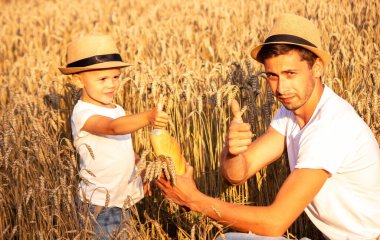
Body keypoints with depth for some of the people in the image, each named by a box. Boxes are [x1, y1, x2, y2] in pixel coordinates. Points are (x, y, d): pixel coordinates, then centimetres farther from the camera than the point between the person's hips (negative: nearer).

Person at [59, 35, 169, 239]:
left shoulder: (117, 110, 7)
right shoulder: (83, 114, -21)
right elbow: (113, 127, -40)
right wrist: (148, 117, -53)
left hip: (124, 199, 8)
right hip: (99, 204, -8)